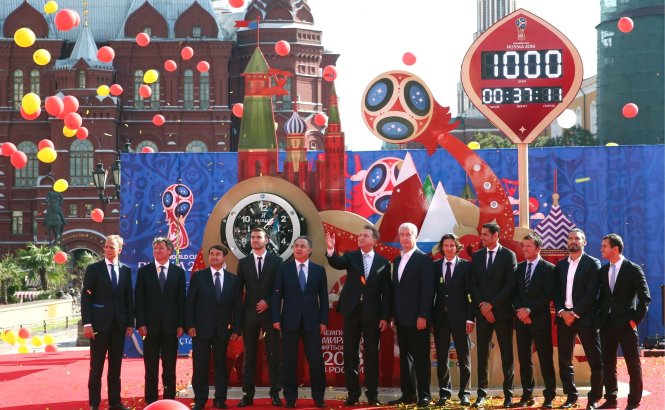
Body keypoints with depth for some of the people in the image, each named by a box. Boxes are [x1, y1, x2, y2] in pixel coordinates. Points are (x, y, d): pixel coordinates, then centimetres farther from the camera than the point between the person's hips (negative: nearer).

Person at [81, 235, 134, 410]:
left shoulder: (126, 270, 9)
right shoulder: (93, 269, -1)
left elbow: (129, 298, 11)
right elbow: (86, 297, -5)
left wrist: (130, 323, 6)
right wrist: (87, 323, -12)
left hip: (119, 324, 3)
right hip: (99, 323, -3)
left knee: (116, 366, 7)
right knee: (96, 367, 0)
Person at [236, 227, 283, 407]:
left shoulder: (276, 261, 4)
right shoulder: (243, 262, 9)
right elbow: (238, 289, 8)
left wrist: (268, 302, -10)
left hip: (270, 312, -1)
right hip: (249, 314, 2)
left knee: (273, 354, 0)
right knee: (249, 355, 3)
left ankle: (275, 394, 5)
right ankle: (248, 394, 6)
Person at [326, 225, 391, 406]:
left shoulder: (383, 262, 3)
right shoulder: (351, 257, 5)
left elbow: (386, 292, 2)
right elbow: (336, 263, -16)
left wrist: (385, 317, -4)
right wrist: (330, 250, -37)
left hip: (372, 313, -1)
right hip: (352, 310, 1)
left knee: (371, 354, 3)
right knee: (350, 354, 4)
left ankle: (372, 394, 9)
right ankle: (353, 394, 10)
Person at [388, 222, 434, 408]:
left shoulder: (423, 259, -6)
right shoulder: (398, 260, 16)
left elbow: (428, 289, -12)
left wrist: (423, 316, -18)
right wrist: (394, 315, 11)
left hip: (417, 317, -7)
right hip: (401, 317, 7)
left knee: (421, 357, -3)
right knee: (405, 356, 9)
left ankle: (424, 395, 1)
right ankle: (408, 394, 13)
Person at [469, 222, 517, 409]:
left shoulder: (508, 255, -1)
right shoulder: (477, 257, 11)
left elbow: (510, 284, -7)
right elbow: (473, 285, 7)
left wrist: (492, 305, -11)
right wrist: (482, 306, -6)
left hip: (502, 311, -3)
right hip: (482, 312, 3)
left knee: (506, 353, 1)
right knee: (482, 353, 2)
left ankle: (508, 395, 4)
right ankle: (482, 393, 5)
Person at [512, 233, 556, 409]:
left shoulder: (548, 269, -2)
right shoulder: (519, 268, 14)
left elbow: (548, 295, -10)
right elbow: (514, 293, 10)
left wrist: (530, 310, -15)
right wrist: (519, 310, -8)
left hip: (540, 320, -5)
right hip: (521, 319, 5)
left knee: (545, 358, -4)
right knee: (524, 359, 5)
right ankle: (527, 395, 10)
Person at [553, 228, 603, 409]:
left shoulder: (592, 263, 0)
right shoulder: (560, 265, 15)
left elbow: (592, 293, -8)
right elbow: (556, 292, 10)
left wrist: (575, 313, -14)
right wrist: (562, 312, -7)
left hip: (585, 317, -5)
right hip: (564, 316, 5)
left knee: (595, 360, -4)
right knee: (564, 360, 5)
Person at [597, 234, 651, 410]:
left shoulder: (633, 269, -6)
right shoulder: (603, 270, 10)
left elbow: (645, 298, -7)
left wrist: (635, 319, -11)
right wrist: (599, 317, 5)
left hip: (626, 324, -5)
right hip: (606, 324, 5)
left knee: (633, 365, 0)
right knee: (607, 364, 8)